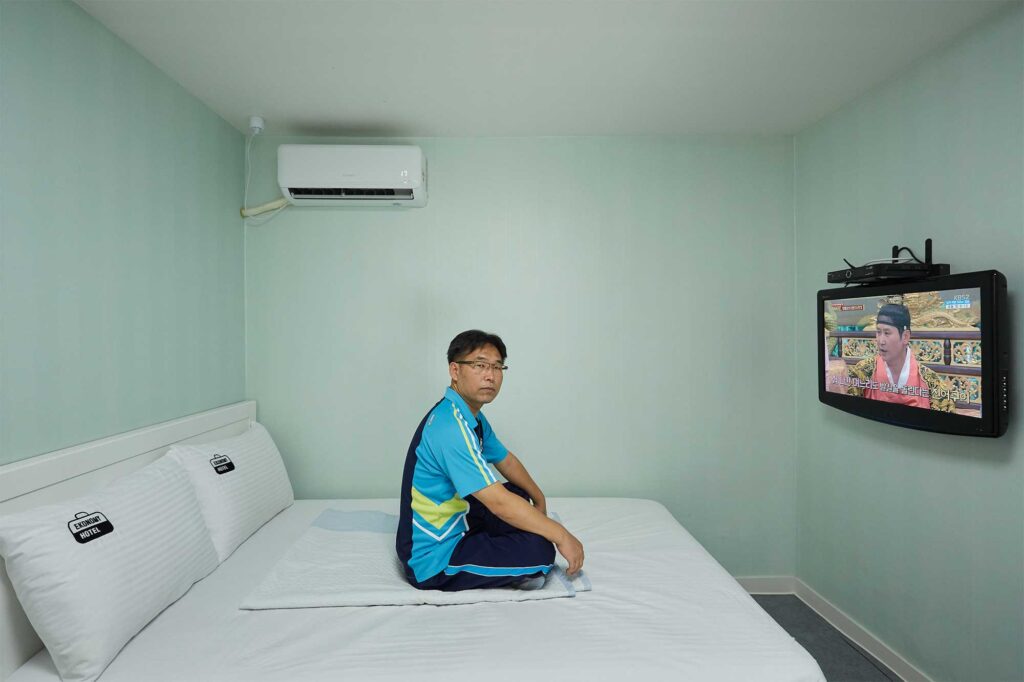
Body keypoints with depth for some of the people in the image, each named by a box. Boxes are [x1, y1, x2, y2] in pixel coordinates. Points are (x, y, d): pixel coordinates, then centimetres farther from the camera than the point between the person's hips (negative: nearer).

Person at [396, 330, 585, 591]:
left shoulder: (472, 417, 4)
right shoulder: (451, 426, -28)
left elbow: (506, 460, 19)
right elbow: (499, 502, -29)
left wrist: (540, 499, 18)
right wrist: (561, 535, -21)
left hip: (452, 523, 10)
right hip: (432, 562, -10)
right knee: (539, 550, -22)